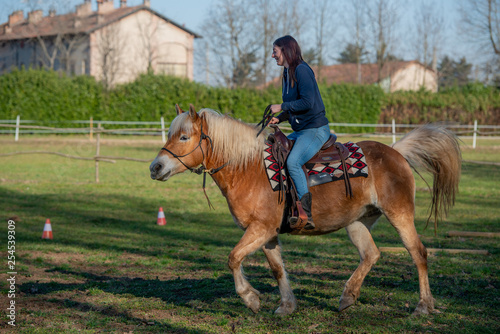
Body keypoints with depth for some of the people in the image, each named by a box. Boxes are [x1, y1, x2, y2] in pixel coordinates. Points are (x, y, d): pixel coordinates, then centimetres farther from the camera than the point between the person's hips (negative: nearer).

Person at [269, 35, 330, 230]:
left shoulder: (301, 70, -13)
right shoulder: (288, 73, 16)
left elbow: (307, 102, -22)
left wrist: (281, 107, -14)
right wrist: (279, 118, 5)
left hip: (316, 129, -11)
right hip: (301, 131, 11)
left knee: (293, 162, -29)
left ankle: (306, 214, -29)